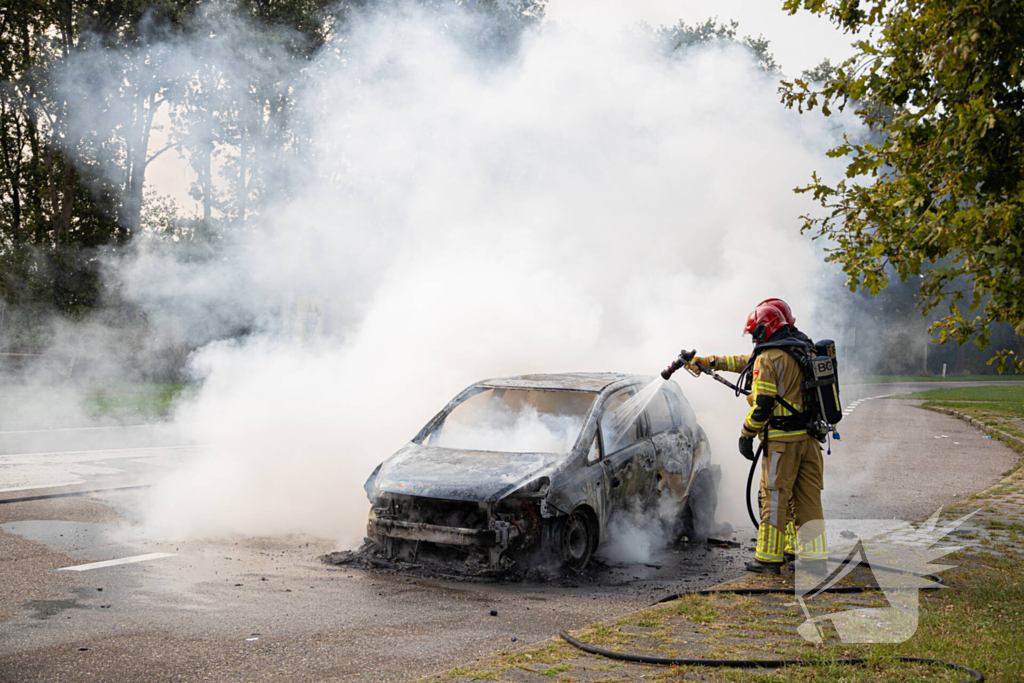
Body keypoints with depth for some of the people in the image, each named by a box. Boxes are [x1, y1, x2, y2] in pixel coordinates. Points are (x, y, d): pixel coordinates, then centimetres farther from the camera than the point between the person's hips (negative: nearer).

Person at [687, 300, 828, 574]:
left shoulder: (768, 358, -12)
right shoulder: (801, 351, 16)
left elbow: (762, 404, -18)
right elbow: (748, 362, 25)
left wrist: (746, 434, -5)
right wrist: (710, 362, 30)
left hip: (782, 440, -8)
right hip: (808, 438, 8)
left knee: (774, 499, 1)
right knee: (808, 498, 10)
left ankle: (769, 557, 7)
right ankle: (814, 557, 11)